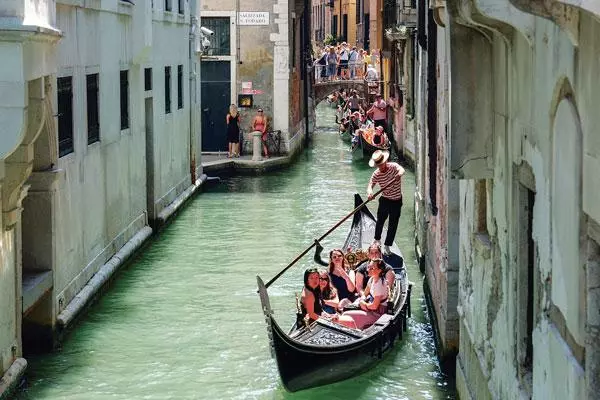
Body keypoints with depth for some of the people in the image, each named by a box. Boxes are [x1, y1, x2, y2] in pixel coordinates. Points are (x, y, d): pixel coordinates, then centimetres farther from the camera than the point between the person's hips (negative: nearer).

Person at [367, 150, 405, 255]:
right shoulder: (376, 174, -11)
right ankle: (377, 240, 36)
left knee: (393, 225, 3)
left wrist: (400, 173, -60)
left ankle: (387, 246, 15)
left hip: (397, 201, -1)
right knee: (380, 220, 11)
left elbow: (401, 170, -35)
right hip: (385, 200, 1)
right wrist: (369, 191, -40)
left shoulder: (393, 166, -16)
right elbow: (370, 184, -17)